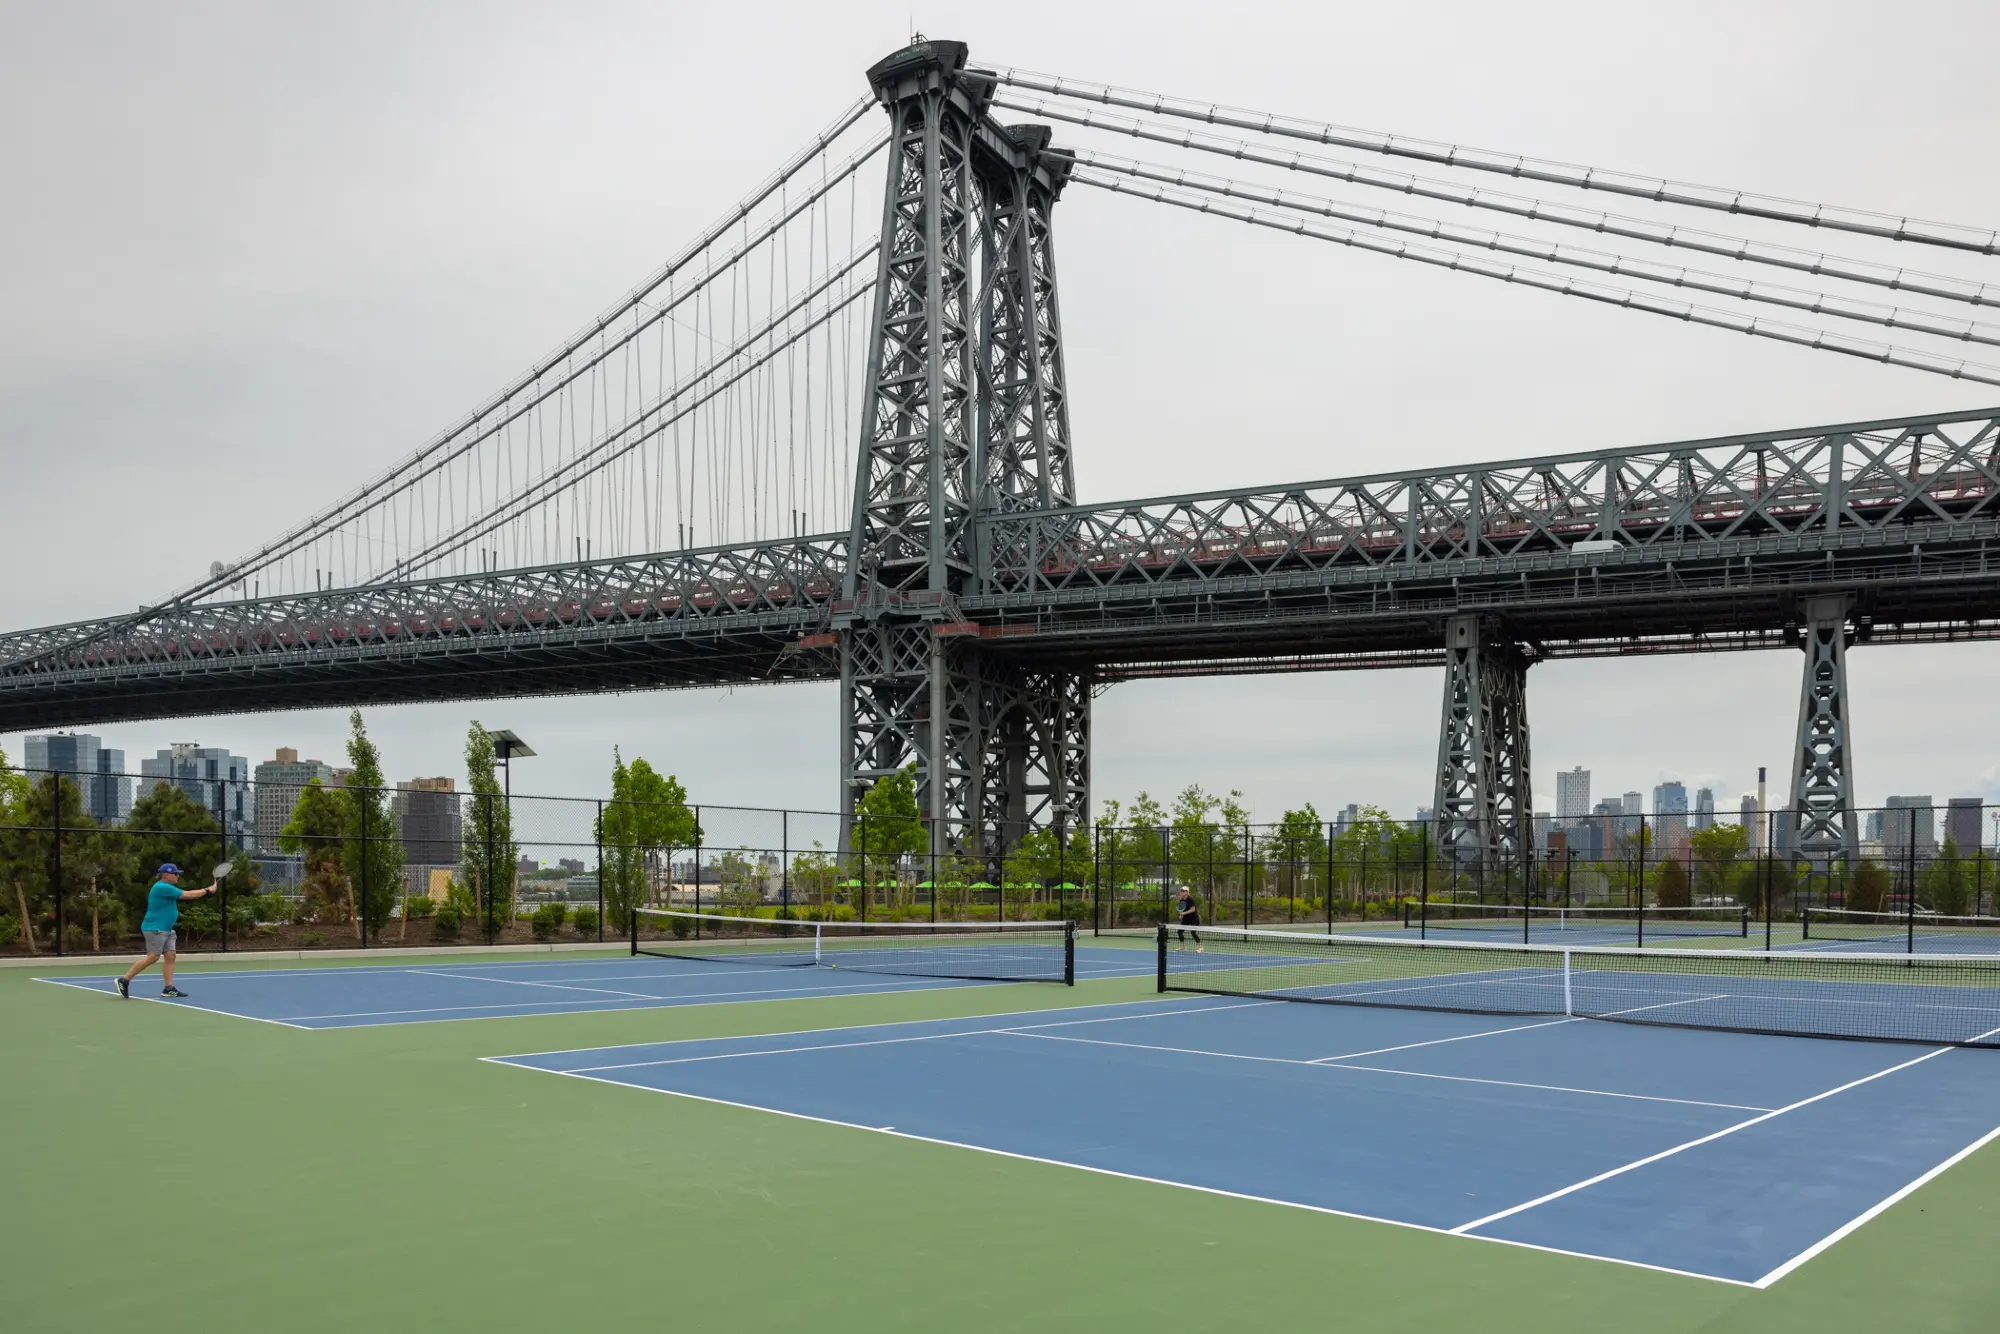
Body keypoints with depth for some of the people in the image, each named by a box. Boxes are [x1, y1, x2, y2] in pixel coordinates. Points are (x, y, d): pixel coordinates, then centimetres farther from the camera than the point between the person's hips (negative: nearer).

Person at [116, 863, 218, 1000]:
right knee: (152, 957, -12)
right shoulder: (162, 887, -16)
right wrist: (208, 890, -9)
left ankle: (168, 988, -1)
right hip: (155, 929, -10)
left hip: (165, 929, 10)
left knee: (170, 956, 2)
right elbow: (188, 895, -16)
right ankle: (124, 980, -5)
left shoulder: (166, 887, 15)